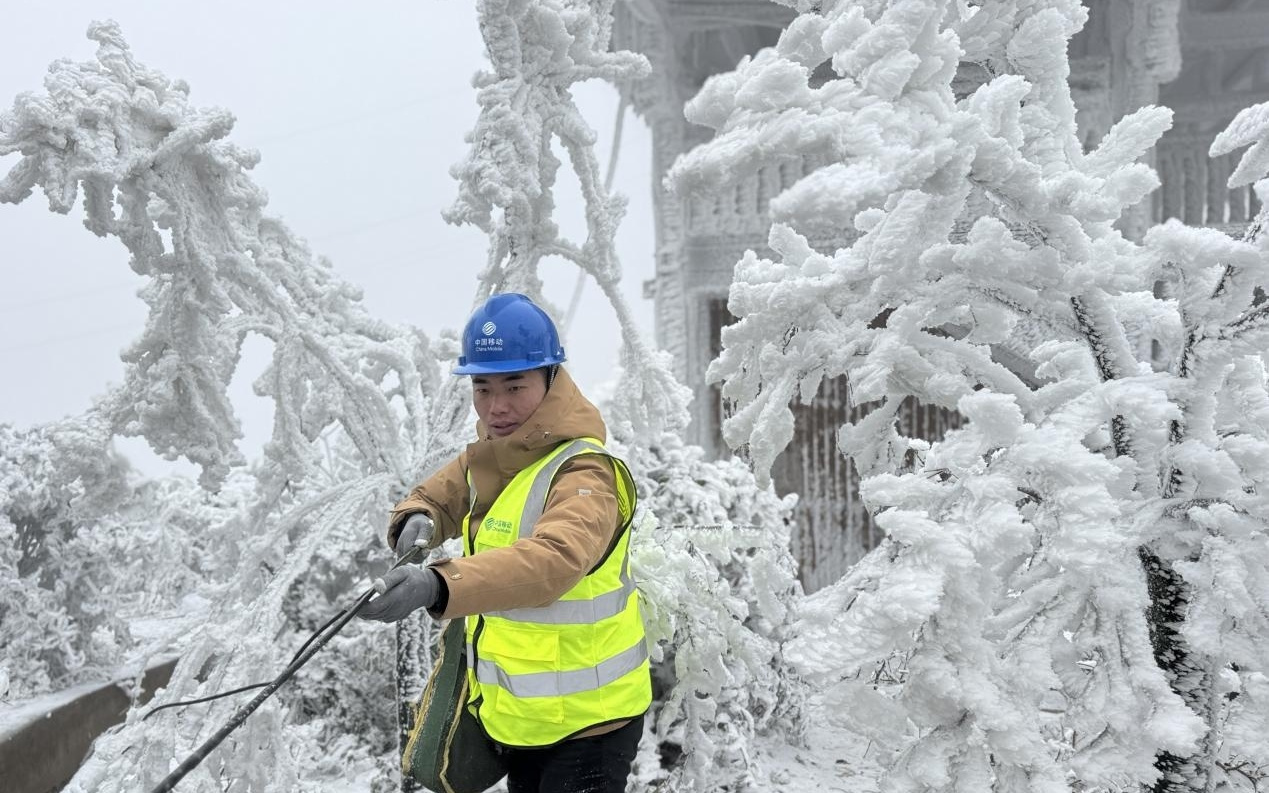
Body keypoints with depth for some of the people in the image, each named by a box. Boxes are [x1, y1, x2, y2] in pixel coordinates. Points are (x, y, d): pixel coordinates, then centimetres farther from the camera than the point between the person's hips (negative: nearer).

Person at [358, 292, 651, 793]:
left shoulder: (583, 474, -25)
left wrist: (439, 586, -57)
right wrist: (418, 520, -10)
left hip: (585, 720, -8)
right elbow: (439, 495, 16)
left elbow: (553, 558, -43)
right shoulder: (486, 460, 2)